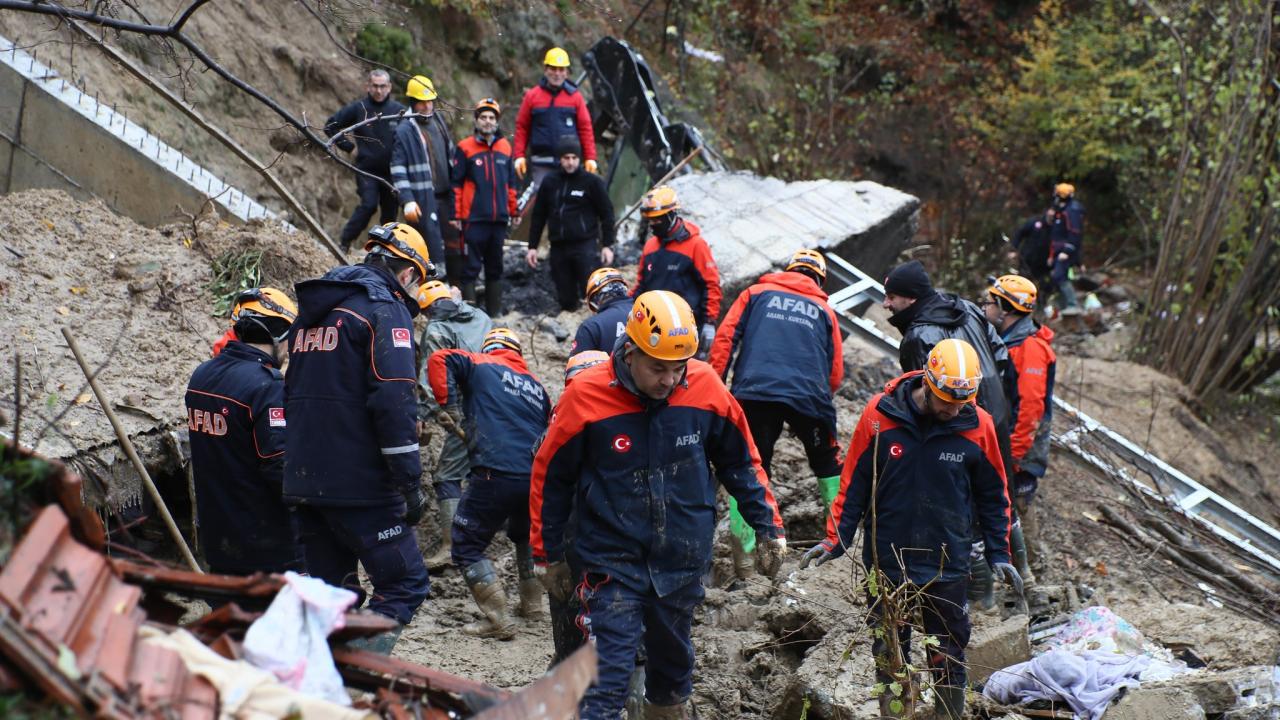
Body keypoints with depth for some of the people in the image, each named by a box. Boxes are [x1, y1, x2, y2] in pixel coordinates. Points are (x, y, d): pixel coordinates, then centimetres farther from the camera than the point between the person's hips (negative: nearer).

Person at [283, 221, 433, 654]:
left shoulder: (312, 310, 19)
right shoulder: (384, 308, -8)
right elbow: (394, 401, -17)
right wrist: (411, 483, -16)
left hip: (305, 482, 8)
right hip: (360, 484, -8)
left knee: (330, 593, 14)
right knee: (405, 584, -3)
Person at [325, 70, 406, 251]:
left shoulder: (399, 111, 0)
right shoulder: (358, 109, -3)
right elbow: (330, 125, 6)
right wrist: (348, 146, 1)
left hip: (392, 171, 2)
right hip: (367, 170, -2)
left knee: (390, 212, 6)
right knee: (369, 205, -19)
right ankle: (345, 242, -8)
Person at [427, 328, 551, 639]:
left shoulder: (481, 365, 11)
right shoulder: (537, 387, 24)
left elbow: (440, 359, -1)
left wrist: (446, 403, 0)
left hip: (495, 475, -6)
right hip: (537, 478, 6)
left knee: (467, 547, 5)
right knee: (525, 535, 34)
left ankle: (499, 621, -4)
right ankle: (532, 603, 36)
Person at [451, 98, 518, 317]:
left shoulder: (505, 147, 10)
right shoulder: (465, 149, -3)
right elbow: (456, 184, -4)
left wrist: (514, 210, 17)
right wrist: (456, 215, -8)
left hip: (499, 218, 5)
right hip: (474, 218, -5)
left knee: (495, 267, 11)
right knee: (471, 266, -4)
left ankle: (495, 310, 18)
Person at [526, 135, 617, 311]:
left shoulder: (592, 182, 1)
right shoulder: (549, 182, 11)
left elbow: (607, 214, 3)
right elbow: (538, 215, 16)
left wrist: (607, 245, -3)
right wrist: (532, 246, 13)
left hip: (585, 246, -4)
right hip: (558, 248, 4)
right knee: (566, 300, 4)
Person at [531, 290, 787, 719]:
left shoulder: (705, 387, -10)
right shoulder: (586, 396, -16)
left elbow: (741, 462, 6)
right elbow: (549, 477, -3)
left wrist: (768, 527, 6)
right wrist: (549, 555, 4)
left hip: (683, 557, 3)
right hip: (612, 561, -3)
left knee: (673, 660, 21)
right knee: (607, 681, -11)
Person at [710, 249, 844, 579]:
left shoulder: (757, 293, 19)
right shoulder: (824, 311, 22)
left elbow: (725, 337, 7)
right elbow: (836, 371, 20)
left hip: (754, 391, 0)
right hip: (809, 396, 1)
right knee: (828, 467, 21)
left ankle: (743, 556, -7)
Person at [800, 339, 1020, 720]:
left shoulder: (978, 425, -7)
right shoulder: (880, 415, -9)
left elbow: (993, 495, 6)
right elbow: (854, 482, 0)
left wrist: (998, 553, 5)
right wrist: (835, 539, -3)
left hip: (947, 566, 0)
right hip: (886, 562, 0)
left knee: (948, 659, 7)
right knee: (888, 654, 9)